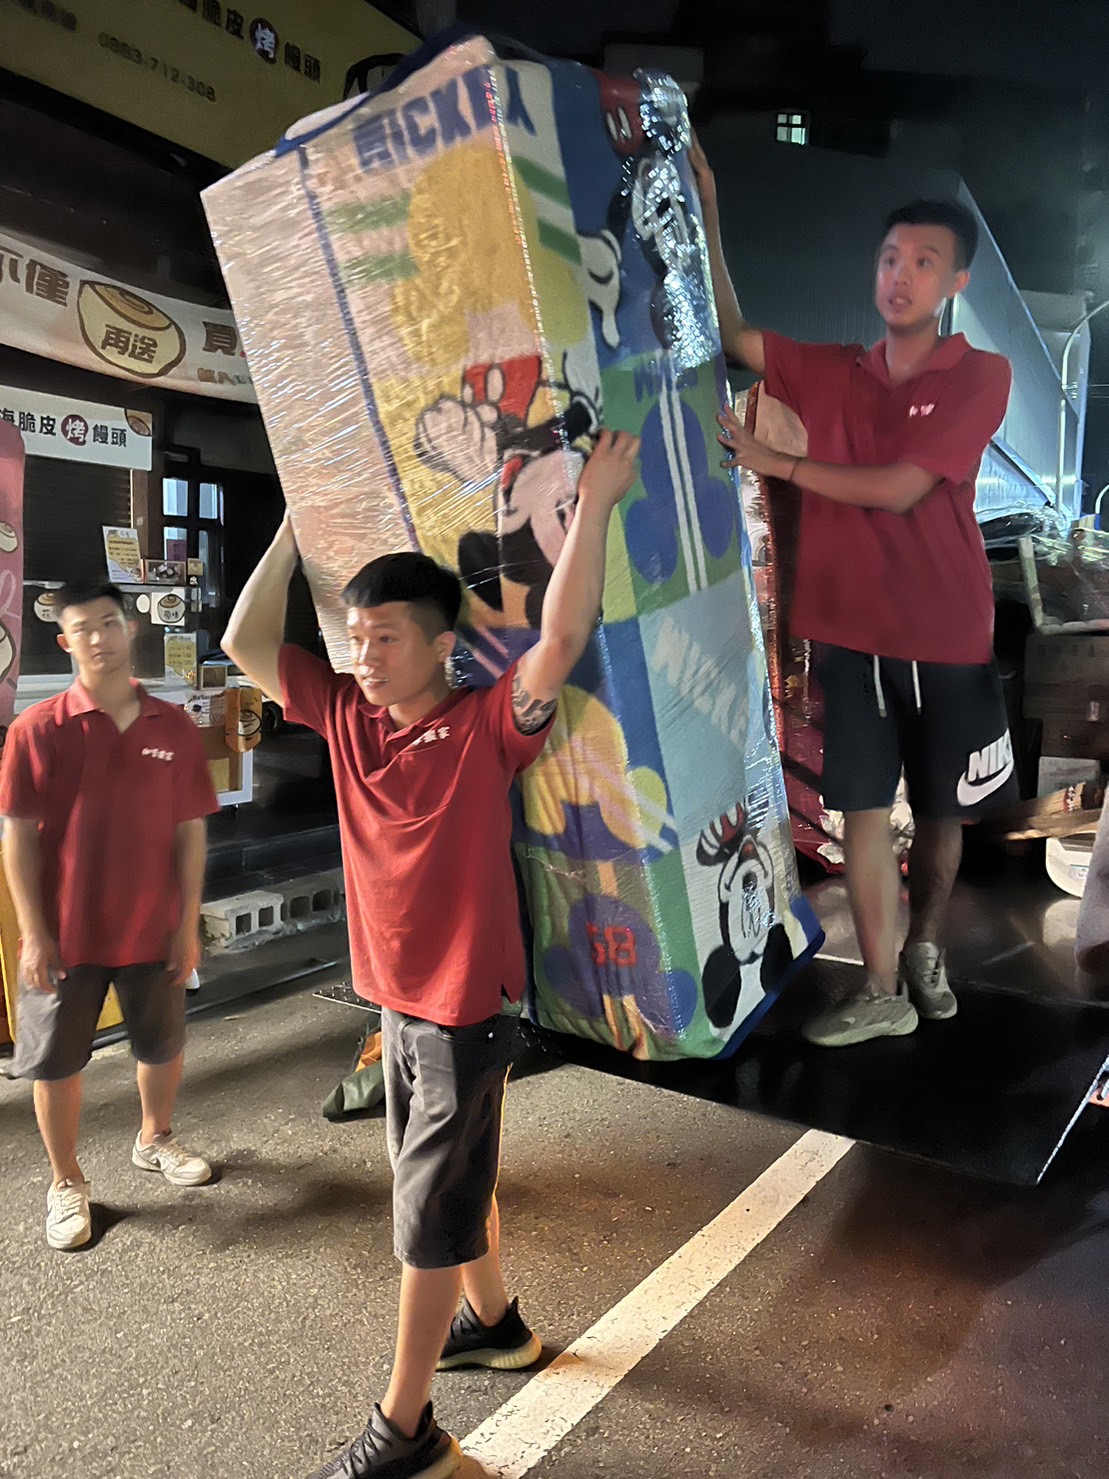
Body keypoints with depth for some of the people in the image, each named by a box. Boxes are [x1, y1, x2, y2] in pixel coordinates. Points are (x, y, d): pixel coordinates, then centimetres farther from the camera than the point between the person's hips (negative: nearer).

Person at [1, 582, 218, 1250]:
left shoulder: (175, 728, -4)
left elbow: (191, 832, -1)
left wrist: (188, 925, -2)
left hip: (153, 930, 2)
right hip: (66, 932, -2)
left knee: (163, 1046, 19)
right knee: (56, 1061, 11)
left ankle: (156, 1138, 46)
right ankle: (67, 1181, 33)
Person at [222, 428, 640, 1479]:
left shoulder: (486, 726, -17)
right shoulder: (346, 716, 0)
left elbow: (562, 639, -32)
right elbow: (247, 644, 5)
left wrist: (593, 504, -30)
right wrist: (296, 526, 4)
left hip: (465, 1008, -7)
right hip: (394, 997, 7)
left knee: (430, 1215, 7)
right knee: (449, 1181, 25)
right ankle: (494, 1323, 48)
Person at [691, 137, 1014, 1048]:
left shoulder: (983, 377, -3)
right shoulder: (832, 372, 7)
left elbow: (898, 489, -14)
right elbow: (729, 334, 3)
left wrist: (779, 464, -9)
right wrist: (707, 211, -4)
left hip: (947, 638, -1)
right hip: (851, 631, 2)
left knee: (942, 811, 12)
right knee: (864, 812, 2)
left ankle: (926, 949, 38)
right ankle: (883, 994, 15)